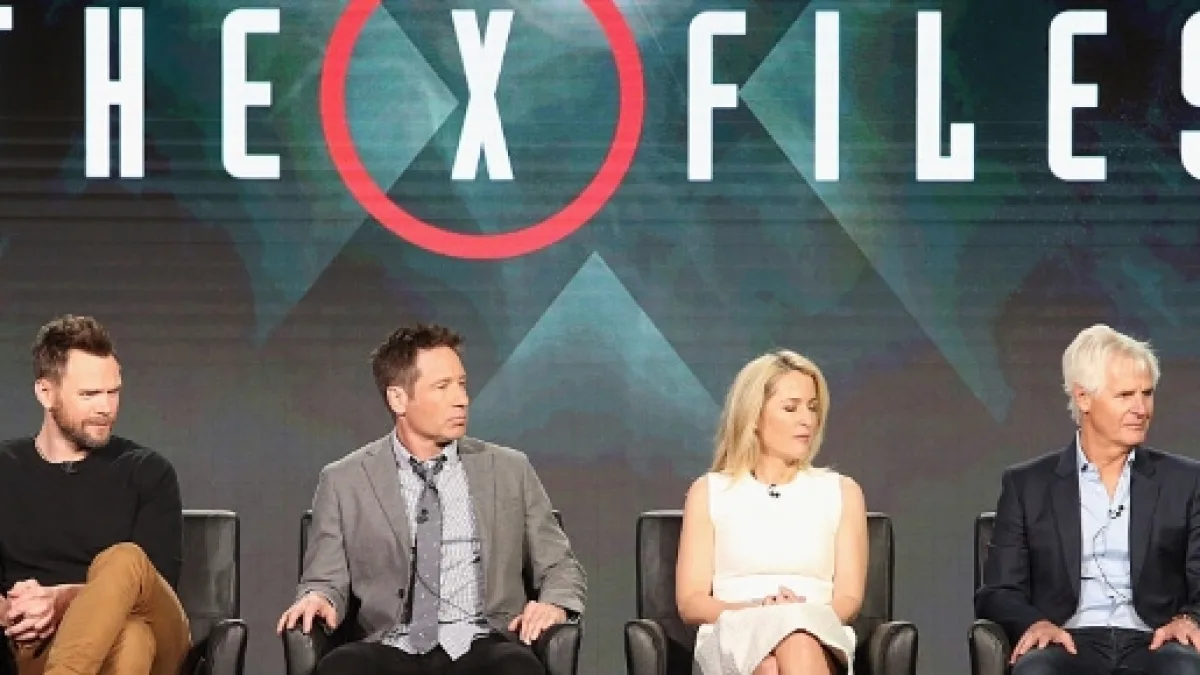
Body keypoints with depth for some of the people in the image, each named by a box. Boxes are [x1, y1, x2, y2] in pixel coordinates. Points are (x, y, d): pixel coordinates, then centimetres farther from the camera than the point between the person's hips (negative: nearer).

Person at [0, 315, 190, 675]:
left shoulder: (147, 472, 14)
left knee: (122, 562, -36)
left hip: (153, 636, 1)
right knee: (129, 637, -40)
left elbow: (154, 581, 0)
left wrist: (63, 601, -18)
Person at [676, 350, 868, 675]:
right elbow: (690, 601, 9)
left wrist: (804, 615, -14)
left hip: (820, 639, 0)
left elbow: (848, 598, 10)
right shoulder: (709, 492, 17)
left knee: (798, 645, -40)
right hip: (733, 641, 0)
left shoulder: (842, 492, 20)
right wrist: (756, 611, -12)